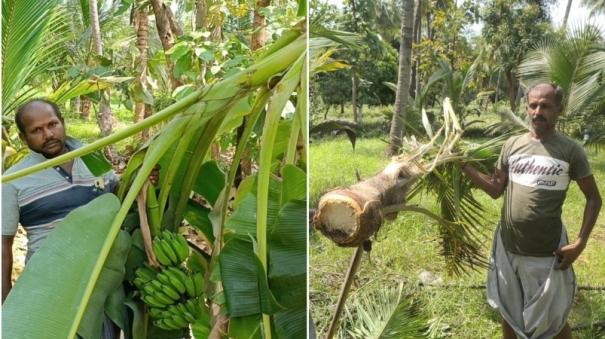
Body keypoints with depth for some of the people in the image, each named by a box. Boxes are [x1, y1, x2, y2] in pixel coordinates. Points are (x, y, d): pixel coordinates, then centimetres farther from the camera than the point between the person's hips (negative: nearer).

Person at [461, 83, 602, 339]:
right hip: (508, 247, 4)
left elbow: (594, 198, -2)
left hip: (547, 252, -3)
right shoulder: (512, 145, 1)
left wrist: (580, 243, -11)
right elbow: (495, 189, 3)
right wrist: (463, 165, -7)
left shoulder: (570, 150, -7)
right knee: (508, 310, 21)